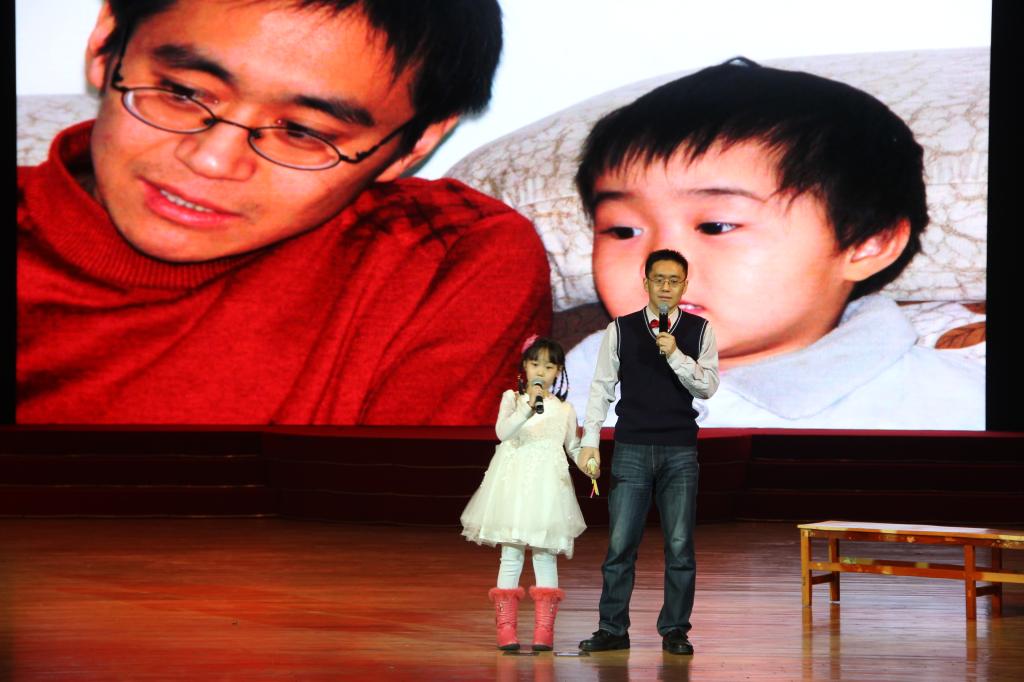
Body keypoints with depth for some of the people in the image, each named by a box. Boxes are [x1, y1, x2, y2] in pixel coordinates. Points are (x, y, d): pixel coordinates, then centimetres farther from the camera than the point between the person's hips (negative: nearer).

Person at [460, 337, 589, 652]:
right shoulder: (512, 399, 4)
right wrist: (529, 408, -27)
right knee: (511, 554, -1)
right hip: (514, 483, -1)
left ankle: (544, 630, 2)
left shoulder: (564, 409, 11)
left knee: (546, 554, -1)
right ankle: (506, 628, 3)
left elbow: (573, 448, 18)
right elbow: (503, 431, -14)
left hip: (547, 485, 1)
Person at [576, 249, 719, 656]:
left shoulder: (699, 331, 5)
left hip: (680, 452, 0)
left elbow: (708, 387, -1)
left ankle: (675, 630, 10)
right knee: (620, 543, 0)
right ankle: (612, 629, 7)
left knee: (680, 546, 2)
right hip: (631, 449, 0)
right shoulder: (620, 330, 4)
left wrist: (675, 355, -16)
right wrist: (590, 442, -1)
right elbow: (602, 387, 5)